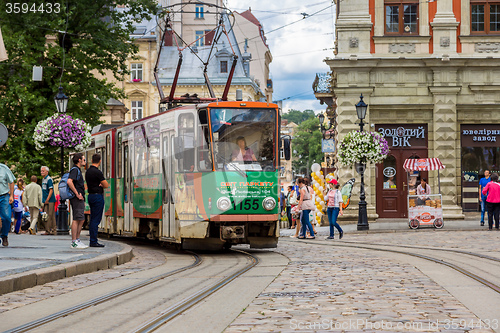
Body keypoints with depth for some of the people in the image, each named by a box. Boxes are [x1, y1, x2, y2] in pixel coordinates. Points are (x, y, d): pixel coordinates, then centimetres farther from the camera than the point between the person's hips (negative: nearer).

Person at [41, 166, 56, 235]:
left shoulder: (49, 179, -11)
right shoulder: (43, 179, 18)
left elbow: (51, 190, -17)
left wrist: (47, 200, -21)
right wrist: (44, 200, 19)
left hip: (49, 201, -9)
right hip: (46, 201, 9)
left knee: (48, 216, -9)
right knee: (52, 216, 9)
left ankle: (48, 230, -9)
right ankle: (53, 230, 11)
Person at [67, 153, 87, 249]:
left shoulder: (78, 170, 22)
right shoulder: (75, 170, -11)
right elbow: (69, 181, -27)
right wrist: (77, 194, -22)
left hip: (80, 199, 10)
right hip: (76, 199, -10)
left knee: (81, 220, 12)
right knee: (77, 219, -10)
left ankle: (77, 240, 15)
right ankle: (74, 242, -11)